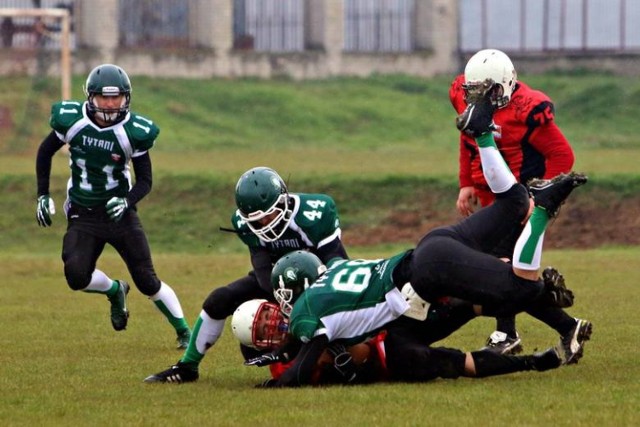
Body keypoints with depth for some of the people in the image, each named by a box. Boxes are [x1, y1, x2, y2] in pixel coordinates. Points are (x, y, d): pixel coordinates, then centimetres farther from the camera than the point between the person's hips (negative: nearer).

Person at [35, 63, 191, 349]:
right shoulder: (71, 120, -9)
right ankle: (115, 291, 16)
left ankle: (184, 332, 16)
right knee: (77, 276, -19)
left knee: (147, 281, -3)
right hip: (82, 216, 1)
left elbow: (145, 180, -4)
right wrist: (43, 195, 6)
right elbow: (45, 152, 9)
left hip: (118, 212, -1)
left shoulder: (133, 132, -13)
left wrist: (127, 201, -24)